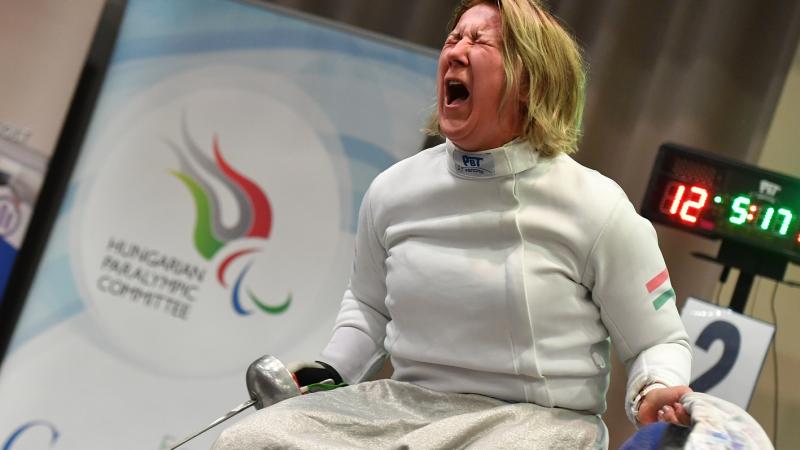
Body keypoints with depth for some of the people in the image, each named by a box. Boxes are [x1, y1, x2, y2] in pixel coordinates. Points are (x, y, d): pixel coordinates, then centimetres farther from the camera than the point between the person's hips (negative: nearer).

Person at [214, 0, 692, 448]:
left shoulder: (595, 206, -10)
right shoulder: (392, 191, 3)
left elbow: (658, 341, 1)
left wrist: (654, 395, -20)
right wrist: (330, 373, 7)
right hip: (406, 403, 4)